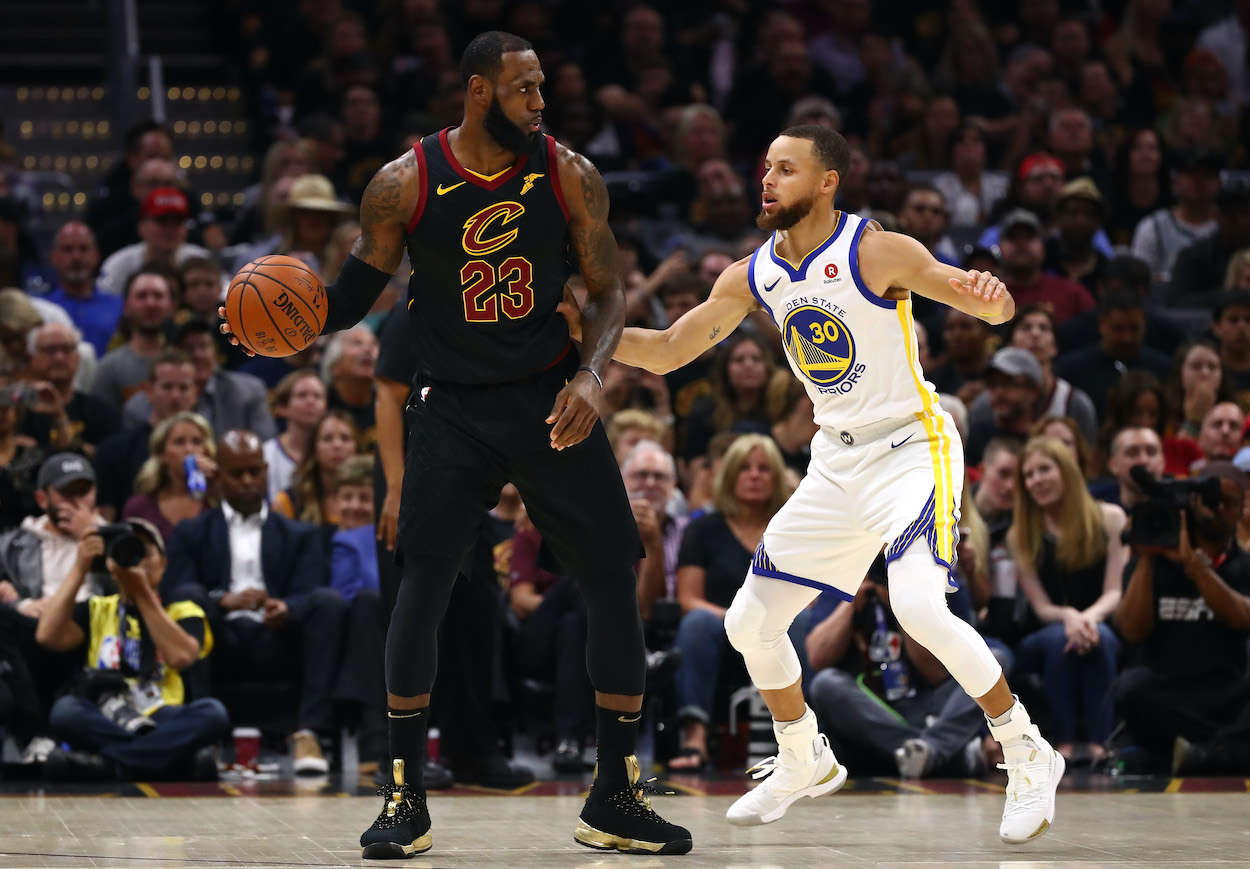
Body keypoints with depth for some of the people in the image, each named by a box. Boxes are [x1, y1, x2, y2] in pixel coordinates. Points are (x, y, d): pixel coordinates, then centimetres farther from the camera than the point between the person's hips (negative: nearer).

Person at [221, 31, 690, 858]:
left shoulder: (569, 175, -4)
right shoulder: (405, 184, -8)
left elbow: (609, 291, 2)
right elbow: (353, 297, 2)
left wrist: (590, 375, -15)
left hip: (550, 400, 2)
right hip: (454, 408, -2)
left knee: (616, 583, -2)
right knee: (421, 585, -12)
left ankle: (615, 799, 10)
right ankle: (406, 798, 3)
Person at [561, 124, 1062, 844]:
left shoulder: (877, 252, -17)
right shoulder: (753, 277, 2)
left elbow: (999, 310, -19)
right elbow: (668, 352, 10)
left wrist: (987, 293, -43)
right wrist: (585, 327, -5)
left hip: (912, 447, -7)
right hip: (837, 461, 7)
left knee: (919, 607, -29)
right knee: (750, 623, 6)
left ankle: (1029, 755, -11)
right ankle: (805, 764, 30)